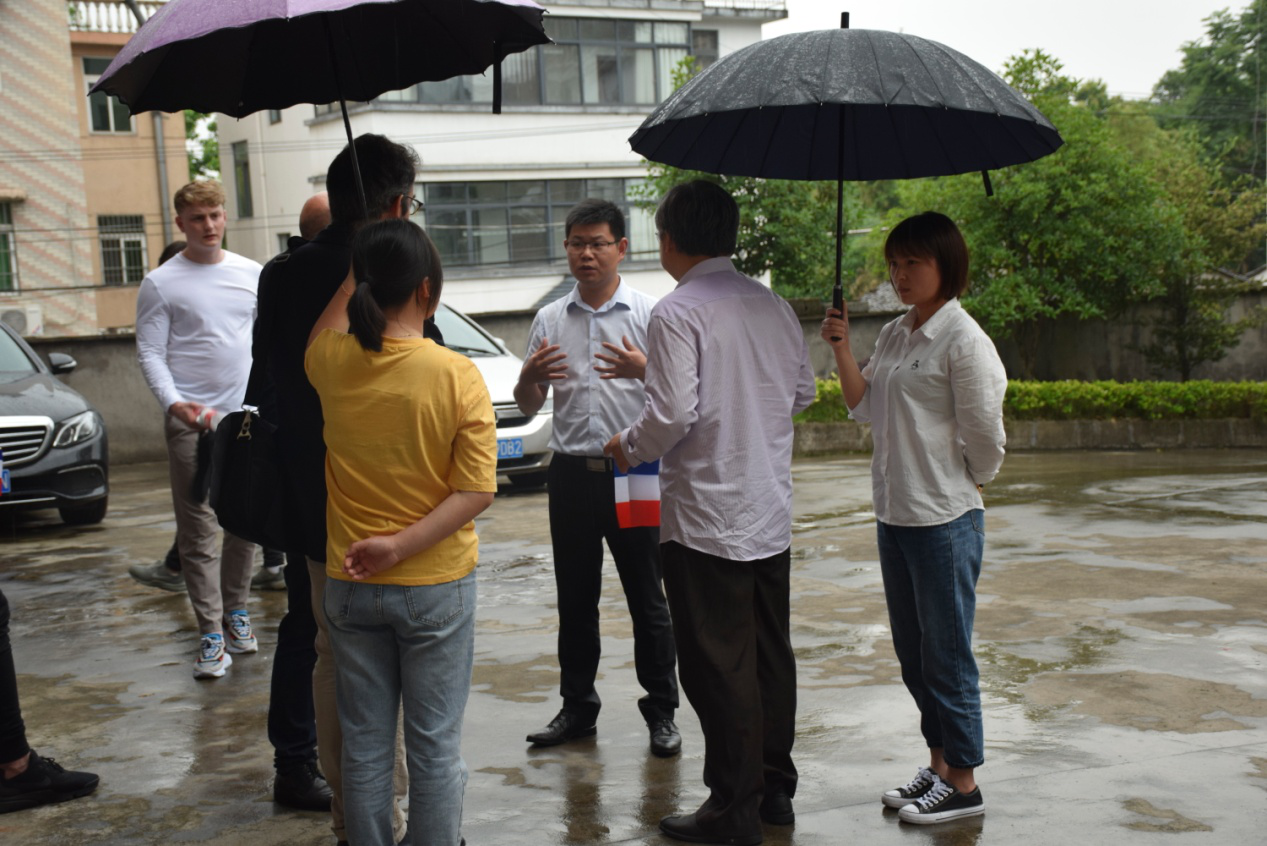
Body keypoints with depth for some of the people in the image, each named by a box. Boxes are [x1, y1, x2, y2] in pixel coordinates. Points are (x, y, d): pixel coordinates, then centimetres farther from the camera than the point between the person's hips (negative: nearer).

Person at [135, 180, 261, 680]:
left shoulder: (252, 274, 9)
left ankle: (236, 611, 24)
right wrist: (172, 402, -21)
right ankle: (211, 630, 0)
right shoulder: (161, 283, -1)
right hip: (191, 419, -3)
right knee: (198, 530, -4)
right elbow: (150, 353, -5)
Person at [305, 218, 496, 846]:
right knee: (435, 746, 9)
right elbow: (476, 491, -18)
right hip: (436, 588, -3)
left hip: (350, 586, 3)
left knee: (364, 745, 13)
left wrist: (364, 268, 24)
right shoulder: (457, 375, -14)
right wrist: (402, 546, -17)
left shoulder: (330, 362, -5)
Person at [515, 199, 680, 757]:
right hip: (572, 473, 4)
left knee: (647, 599, 4)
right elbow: (528, 407, 14)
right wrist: (530, 375, -8)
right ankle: (577, 708, 24)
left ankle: (662, 712, 14)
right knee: (575, 600, 11)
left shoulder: (648, 313, 0)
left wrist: (643, 368, -23)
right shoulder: (550, 319, 10)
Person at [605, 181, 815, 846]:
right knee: (770, 652, 17)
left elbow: (672, 413, -21)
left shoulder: (677, 312, -15)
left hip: (706, 515, -7)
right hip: (771, 512, 7)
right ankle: (775, 786, 29)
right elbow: (803, 391, 15)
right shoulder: (773, 305, 6)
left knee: (719, 665, 2)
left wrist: (629, 446, -2)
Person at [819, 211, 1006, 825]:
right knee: (912, 653, 16)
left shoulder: (963, 339, -14)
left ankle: (963, 783, 16)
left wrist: (966, 487, 2)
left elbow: (985, 435, -12)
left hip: (945, 520, -8)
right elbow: (863, 407, 10)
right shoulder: (893, 335, 10)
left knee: (946, 656, 2)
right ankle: (938, 766, 31)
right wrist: (842, 349, 0)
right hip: (894, 514, 8)